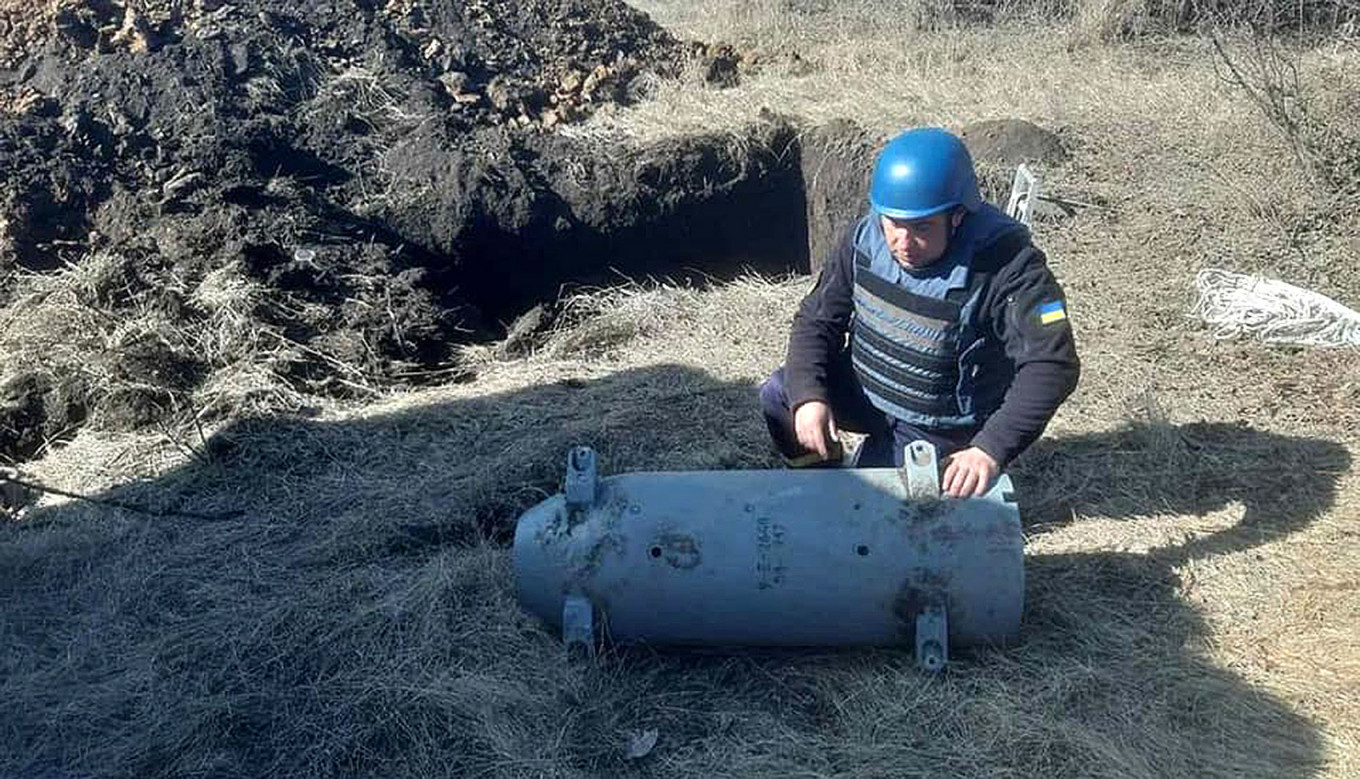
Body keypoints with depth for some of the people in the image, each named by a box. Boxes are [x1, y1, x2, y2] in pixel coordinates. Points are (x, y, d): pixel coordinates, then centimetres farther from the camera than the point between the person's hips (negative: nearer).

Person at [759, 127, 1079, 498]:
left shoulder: (1007, 266, -30)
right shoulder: (866, 237, -14)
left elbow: (1052, 365, -35)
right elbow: (817, 320, -5)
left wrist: (991, 449, -45)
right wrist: (808, 395, -23)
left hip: (935, 426, -5)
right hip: (864, 389, 5)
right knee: (778, 394, -12)